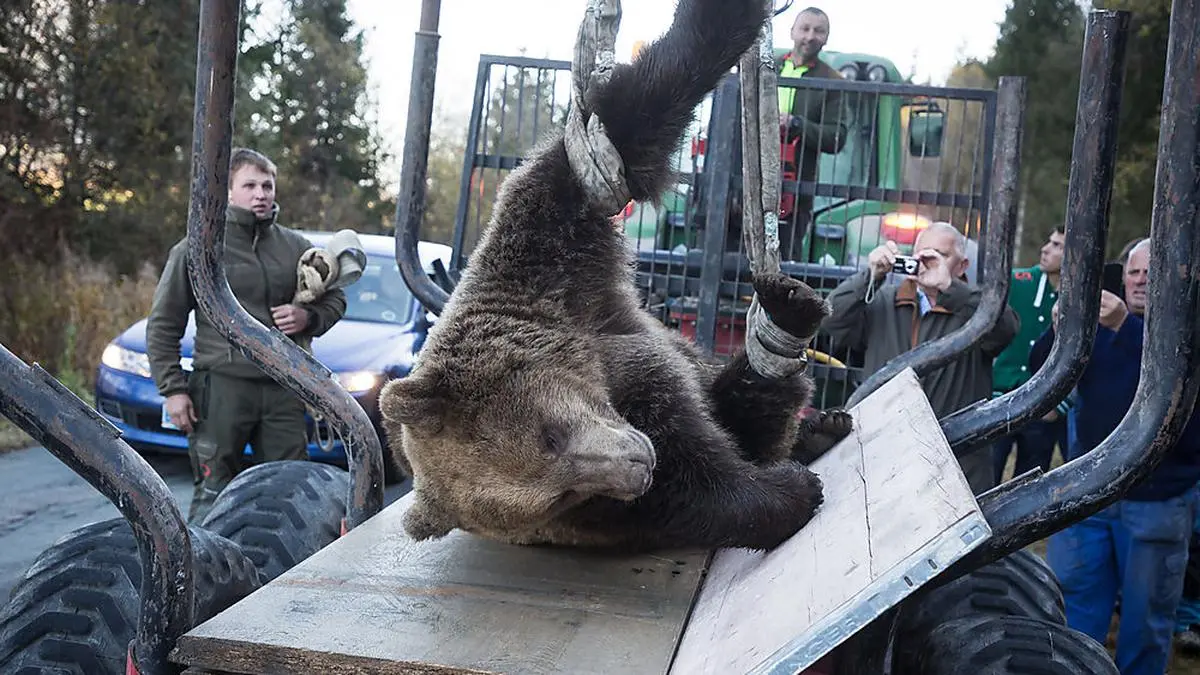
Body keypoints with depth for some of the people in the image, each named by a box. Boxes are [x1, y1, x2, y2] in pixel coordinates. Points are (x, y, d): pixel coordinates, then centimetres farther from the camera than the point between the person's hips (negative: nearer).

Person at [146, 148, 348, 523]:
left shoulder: (296, 247, 11)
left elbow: (334, 299, 23)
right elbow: (163, 324, 3)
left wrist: (308, 318, 0)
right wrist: (172, 388, -4)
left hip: (283, 388, 4)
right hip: (222, 384, -4)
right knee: (213, 495, -2)